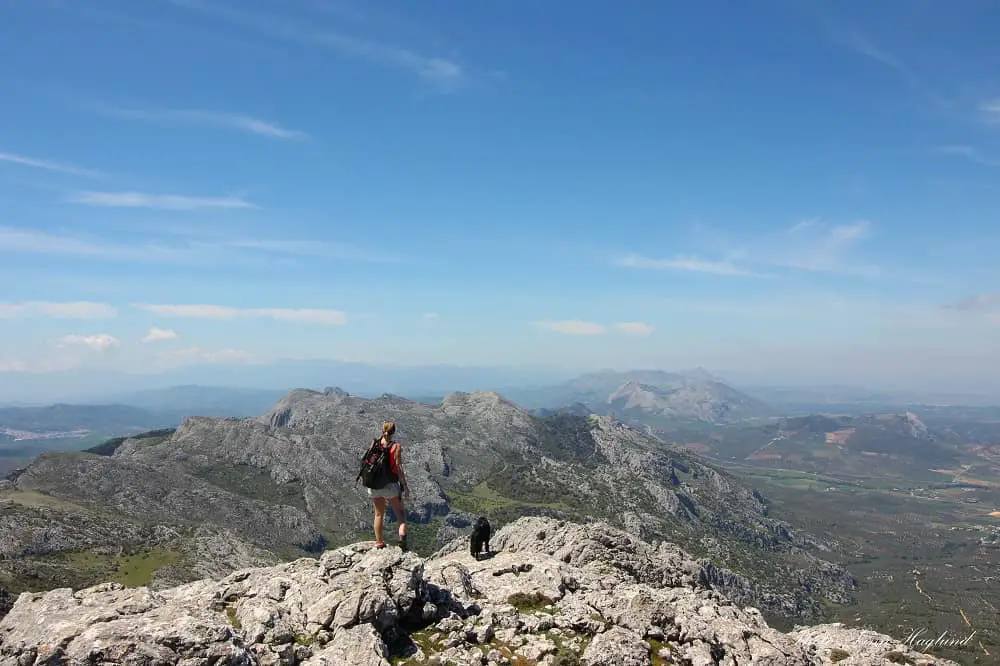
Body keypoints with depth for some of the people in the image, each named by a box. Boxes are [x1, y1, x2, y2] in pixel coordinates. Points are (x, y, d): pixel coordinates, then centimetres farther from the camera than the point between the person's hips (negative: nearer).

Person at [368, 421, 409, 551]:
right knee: (401, 514, 9)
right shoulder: (396, 446, -10)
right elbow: (399, 468, -12)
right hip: (390, 485, -3)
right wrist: (405, 486, -5)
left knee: (379, 514, 17)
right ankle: (402, 535, -15)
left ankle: (379, 543, 23)